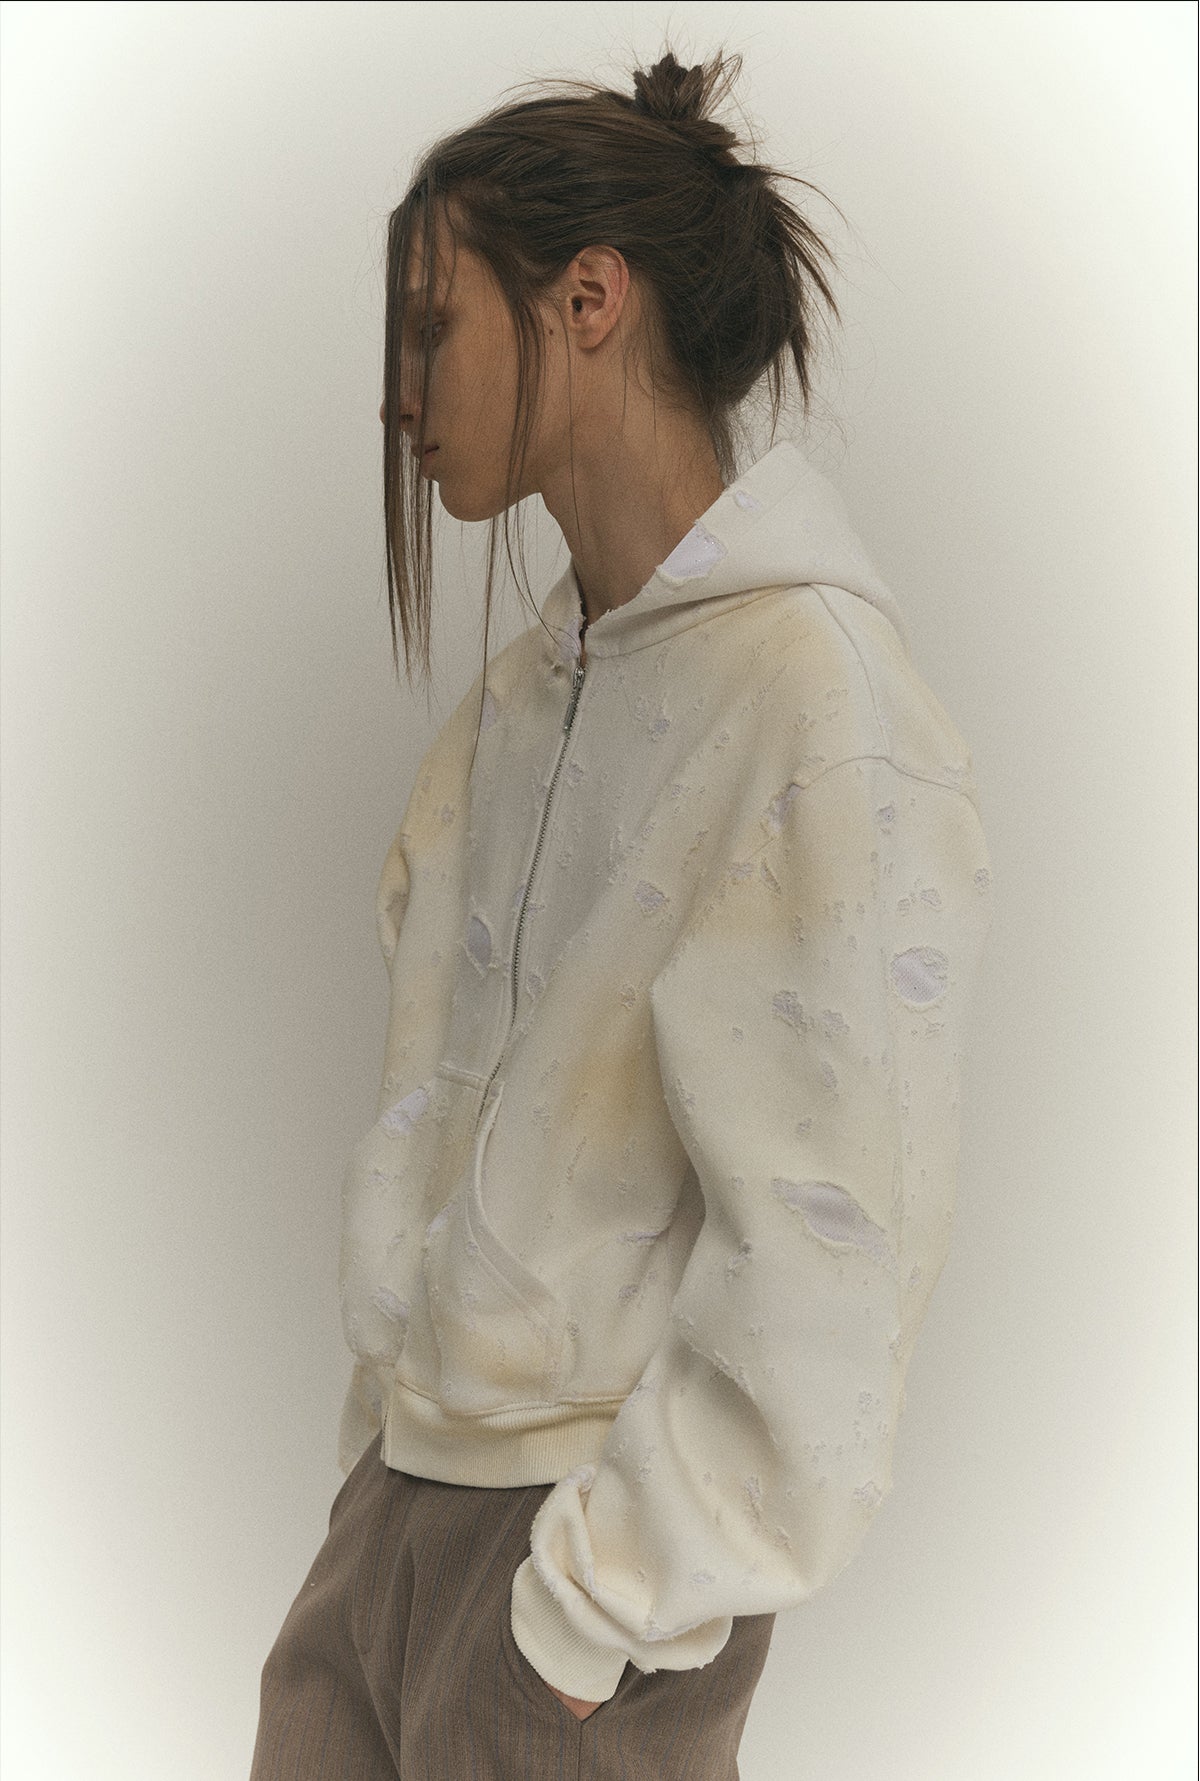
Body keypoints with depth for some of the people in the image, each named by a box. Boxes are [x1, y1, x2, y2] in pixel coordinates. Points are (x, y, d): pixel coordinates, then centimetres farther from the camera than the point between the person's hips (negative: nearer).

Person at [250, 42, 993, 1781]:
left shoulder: (812, 698, -17)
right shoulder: (533, 682, 9)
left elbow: (828, 1248, -20)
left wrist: (600, 1608, -16)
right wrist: (387, 1418, 10)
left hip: (596, 1526, -7)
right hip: (409, 1478, 7)